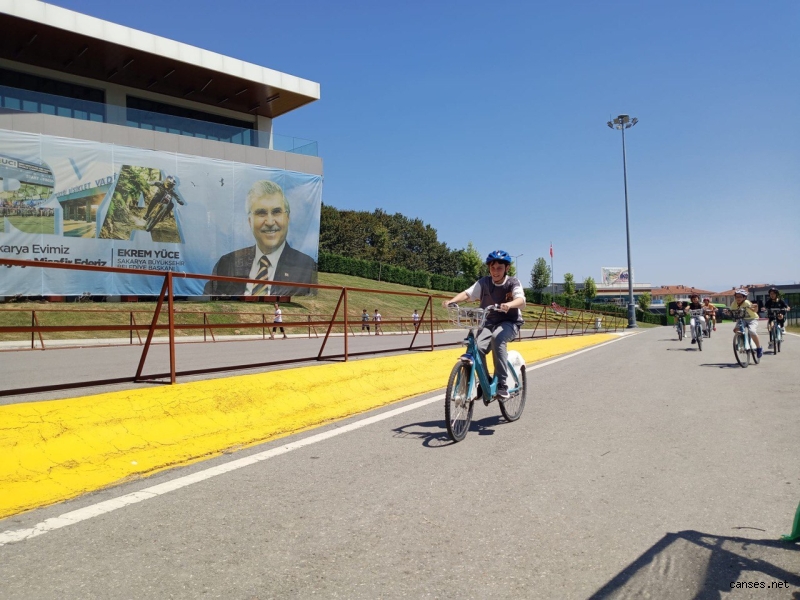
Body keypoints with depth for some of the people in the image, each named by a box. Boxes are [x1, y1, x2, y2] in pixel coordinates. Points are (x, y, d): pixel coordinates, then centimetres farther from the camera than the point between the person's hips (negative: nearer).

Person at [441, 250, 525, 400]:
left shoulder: (513, 283, -10)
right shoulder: (484, 282, -3)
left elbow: (521, 301, -28)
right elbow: (467, 293, -14)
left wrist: (509, 304, -51)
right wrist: (452, 301, -35)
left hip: (510, 322, -3)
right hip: (489, 322, 3)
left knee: (497, 338, -36)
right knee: (478, 348, -24)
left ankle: (502, 385, -30)